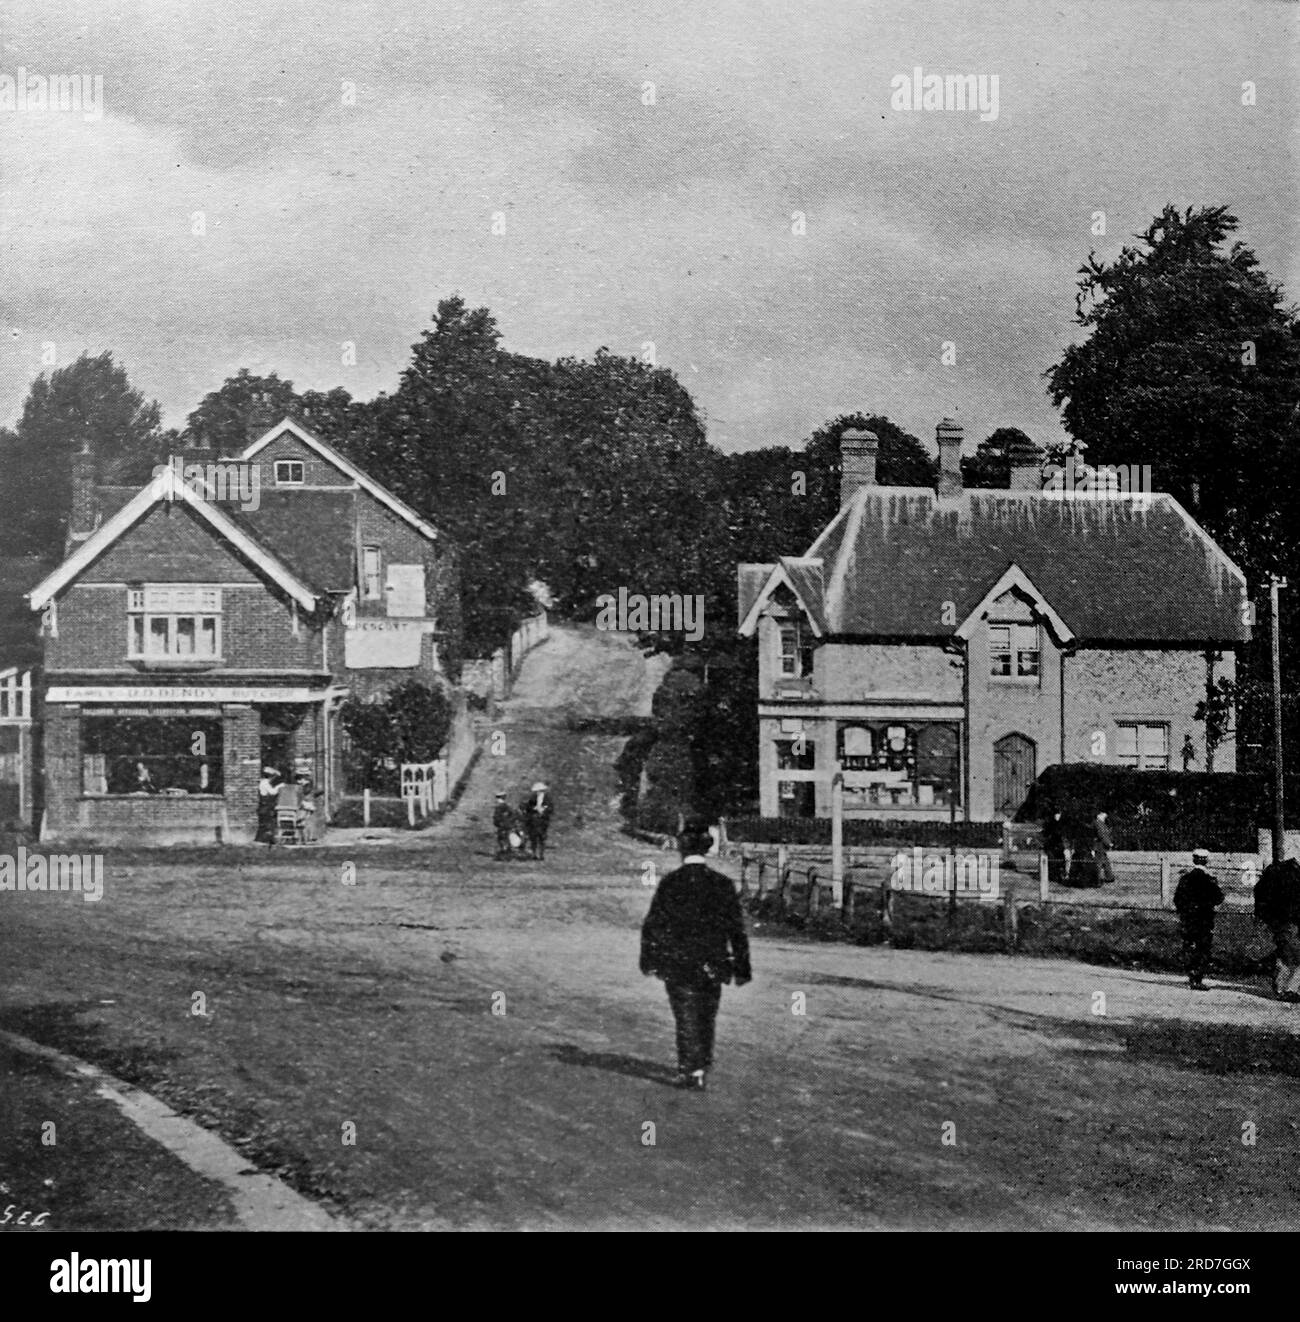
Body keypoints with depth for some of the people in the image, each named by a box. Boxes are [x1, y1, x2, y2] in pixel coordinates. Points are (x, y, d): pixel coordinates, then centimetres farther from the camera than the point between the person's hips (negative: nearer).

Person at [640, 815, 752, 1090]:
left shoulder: (671, 882, -9)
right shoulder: (722, 884, -4)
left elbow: (653, 924, -5)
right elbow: (737, 929, -1)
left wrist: (649, 960, 5)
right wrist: (742, 968, 6)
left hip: (678, 964, -2)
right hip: (712, 964, 2)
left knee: (687, 1019, 5)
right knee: (707, 1017, 19)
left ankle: (691, 1070, -2)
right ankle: (701, 1066, 33)